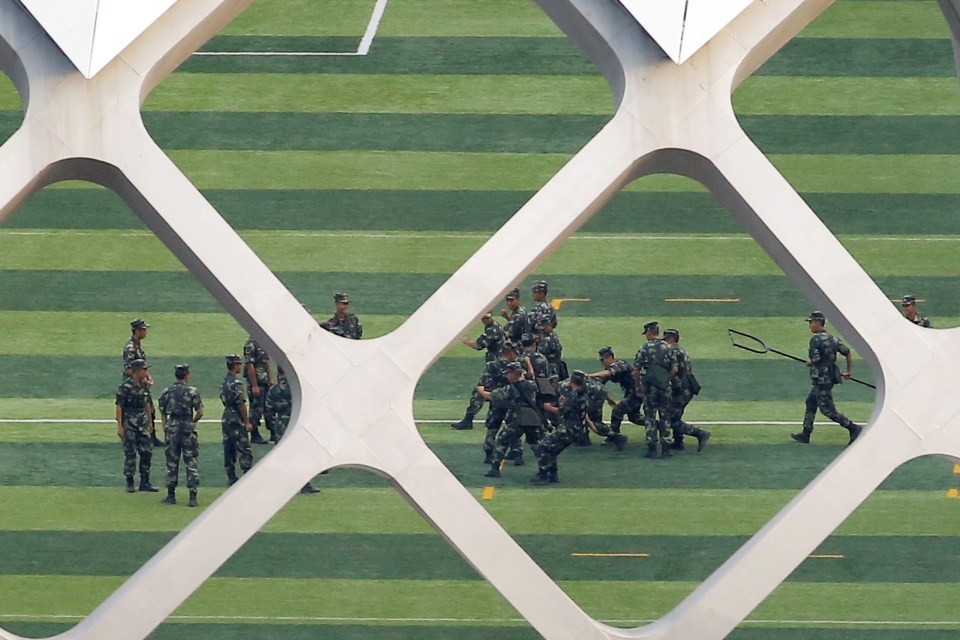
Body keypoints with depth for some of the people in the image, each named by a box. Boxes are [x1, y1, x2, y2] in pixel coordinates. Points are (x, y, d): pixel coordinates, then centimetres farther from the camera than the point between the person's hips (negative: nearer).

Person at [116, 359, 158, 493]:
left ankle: (144, 483, 11)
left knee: (147, 451, 3)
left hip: (142, 421, 6)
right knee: (130, 453, -1)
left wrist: (149, 422, 17)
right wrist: (120, 426, -16)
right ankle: (129, 483, 9)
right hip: (129, 422, -6)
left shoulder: (144, 384, 7)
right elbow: (119, 406, -12)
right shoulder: (125, 386, -12)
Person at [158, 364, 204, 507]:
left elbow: (162, 413, 7)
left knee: (172, 463, 11)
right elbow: (200, 412, -7)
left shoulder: (167, 392, 4)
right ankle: (193, 496, -4)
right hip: (187, 429, -3)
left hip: (172, 427, 3)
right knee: (191, 463, 1)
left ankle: (171, 495, 13)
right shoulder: (192, 391, -6)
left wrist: (165, 428, 14)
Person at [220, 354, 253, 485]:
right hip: (236, 420, -9)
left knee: (229, 450, 9)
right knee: (245, 450, -5)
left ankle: (231, 477, 11)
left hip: (226, 419, 9)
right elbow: (241, 404, -18)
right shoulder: (236, 383, -17)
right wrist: (247, 422, -11)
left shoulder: (224, 382, 10)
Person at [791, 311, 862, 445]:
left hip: (822, 379, -9)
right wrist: (849, 371, 19)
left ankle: (854, 428, -10)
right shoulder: (832, 338, 10)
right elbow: (847, 352, 12)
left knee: (828, 409, -5)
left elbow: (815, 360, -21)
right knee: (810, 403, 18)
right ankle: (805, 435, 22)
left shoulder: (816, 339, -15)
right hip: (831, 377, 9)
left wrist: (809, 362, 1)